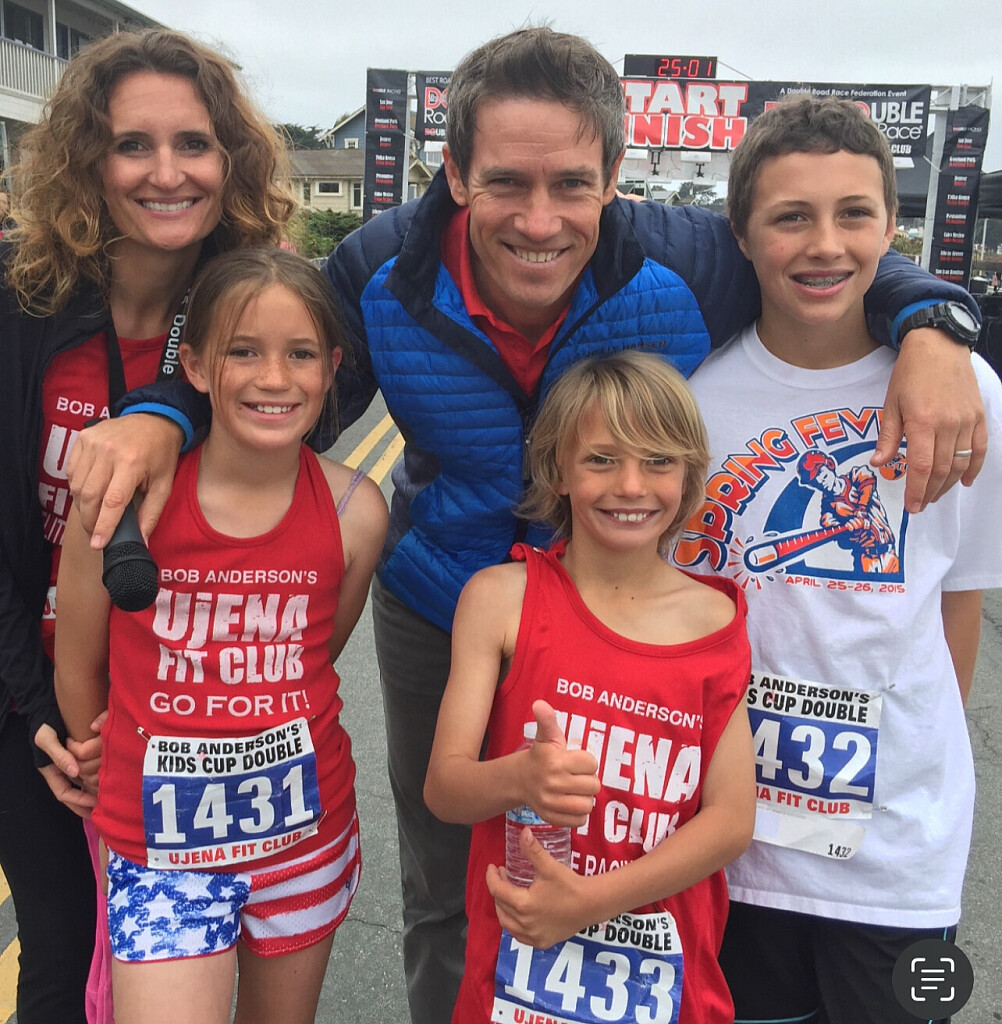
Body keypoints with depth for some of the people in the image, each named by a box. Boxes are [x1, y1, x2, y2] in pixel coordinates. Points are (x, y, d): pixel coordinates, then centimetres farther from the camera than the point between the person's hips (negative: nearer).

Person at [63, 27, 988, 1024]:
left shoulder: (687, 263, -23)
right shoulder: (382, 271, -20)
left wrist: (932, 326, -28)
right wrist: (160, 414, -26)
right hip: (435, 621, 1)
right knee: (443, 899, 23)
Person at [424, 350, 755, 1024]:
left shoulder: (715, 619, -4)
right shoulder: (502, 597, -8)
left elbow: (732, 817, -7)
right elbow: (443, 786, -9)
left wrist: (593, 899, -17)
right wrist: (521, 779, -31)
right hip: (518, 963, -1)